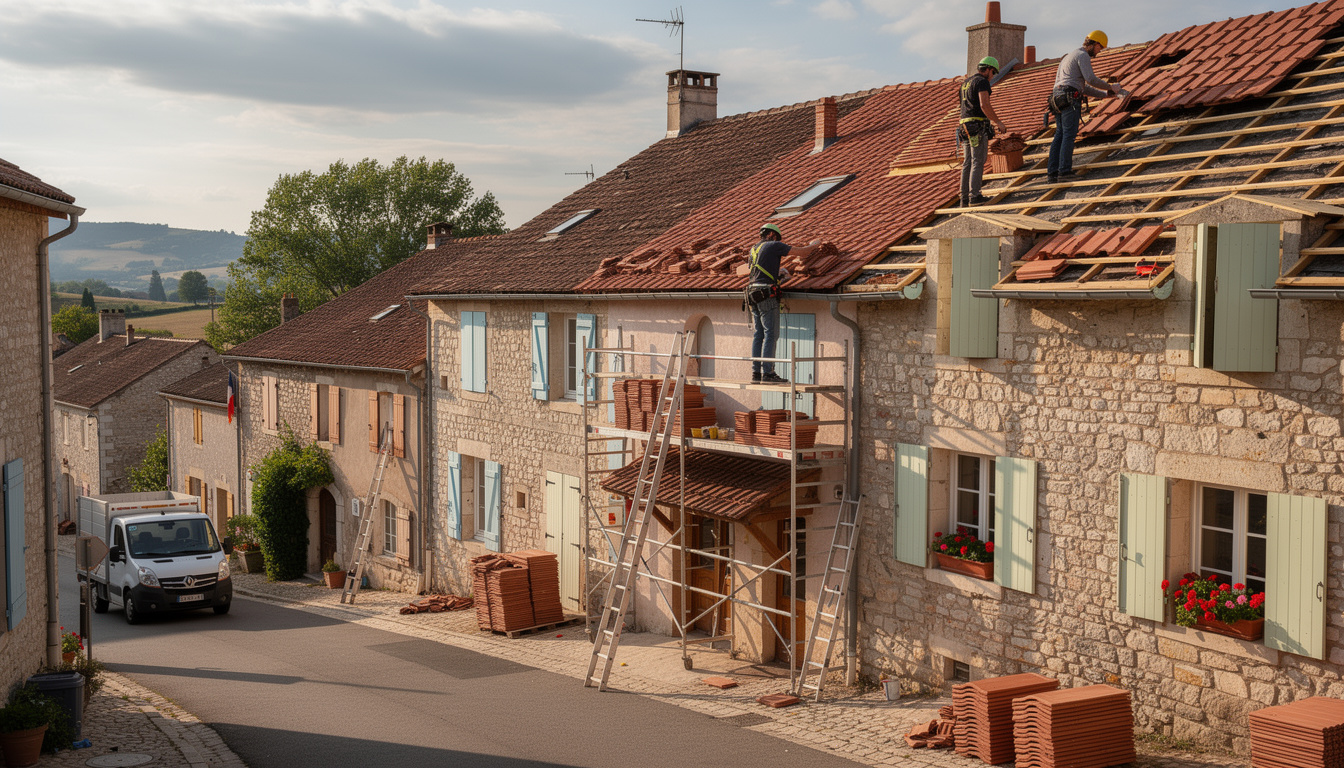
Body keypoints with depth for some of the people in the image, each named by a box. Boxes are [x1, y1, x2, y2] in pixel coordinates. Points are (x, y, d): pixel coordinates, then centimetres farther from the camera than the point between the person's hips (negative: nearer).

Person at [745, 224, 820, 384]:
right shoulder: (774, 246, -2)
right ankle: (767, 373, -12)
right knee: (771, 334, -8)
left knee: (758, 335, 8)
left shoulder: (755, 248, 19)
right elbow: (803, 252, 0)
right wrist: (815, 244, 18)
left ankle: (756, 373, 5)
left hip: (753, 293, 8)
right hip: (766, 293, -8)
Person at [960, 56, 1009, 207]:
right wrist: (998, 122, -14)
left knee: (968, 163, 8)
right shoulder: (982, 82, -8)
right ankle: (974, 196, -16)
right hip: (978, 125, -9)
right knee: (978, 162, -10)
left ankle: (965, 199, 6)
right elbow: (984, 105, -19)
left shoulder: (966, 82, 21)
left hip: (965, 126, 9)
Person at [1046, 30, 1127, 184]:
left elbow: (1084, 87, 32)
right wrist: (1111, 87, -3)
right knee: (1069, 135, -11)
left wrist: (1105, 94, 27)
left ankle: (1052, 173, -2)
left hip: (1058, 99, 9)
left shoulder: (1069, 56, 31)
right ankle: (1064, 171, -16)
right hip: (1070, 99, -9)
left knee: (1060, 136, 5)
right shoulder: (1083, 56, 0)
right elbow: (1091, 79, -14)